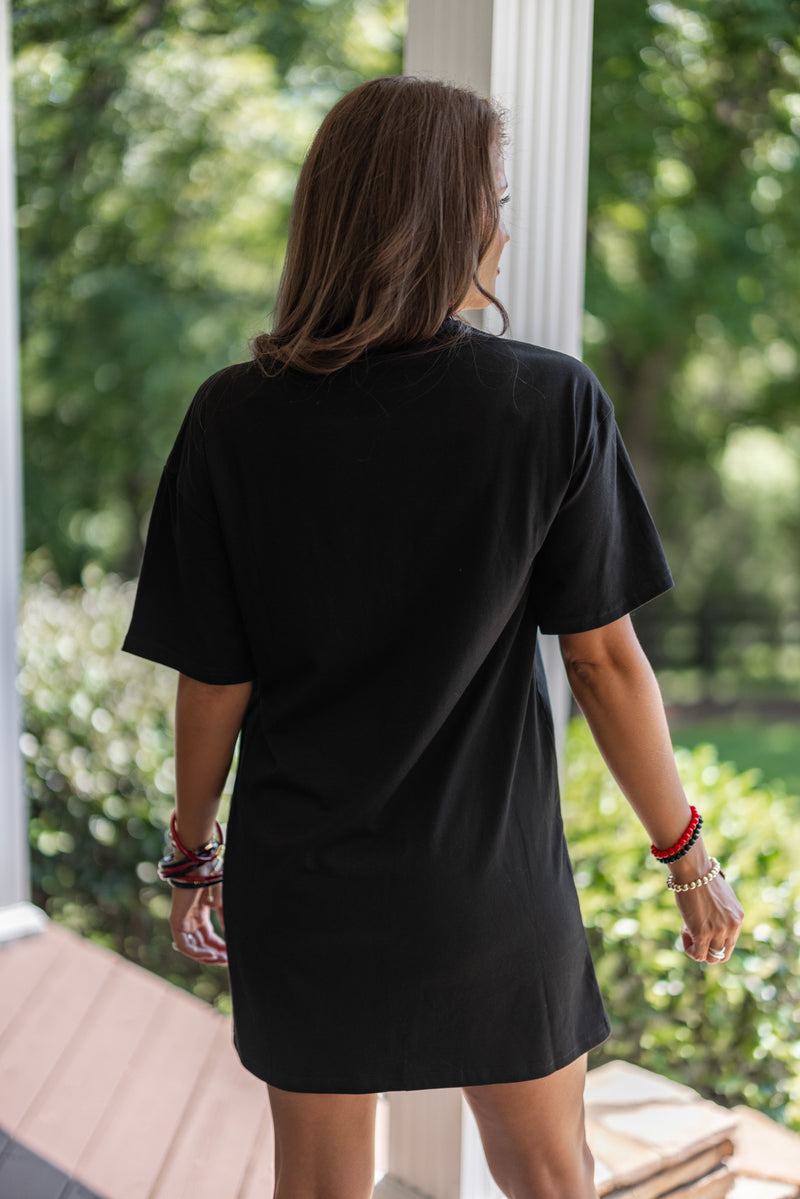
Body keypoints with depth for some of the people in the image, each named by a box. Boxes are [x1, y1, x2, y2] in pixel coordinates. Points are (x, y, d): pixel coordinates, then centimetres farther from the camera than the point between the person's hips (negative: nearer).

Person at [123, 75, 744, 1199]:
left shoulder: (236, 418, -11)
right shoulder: (554, 405, -14)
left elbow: (215, 685, -7)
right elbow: (605, 659, -10)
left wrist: (193, 855, 9)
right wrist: (688, 856, 3)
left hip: (299, 881, 1)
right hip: (494, 879, 0)